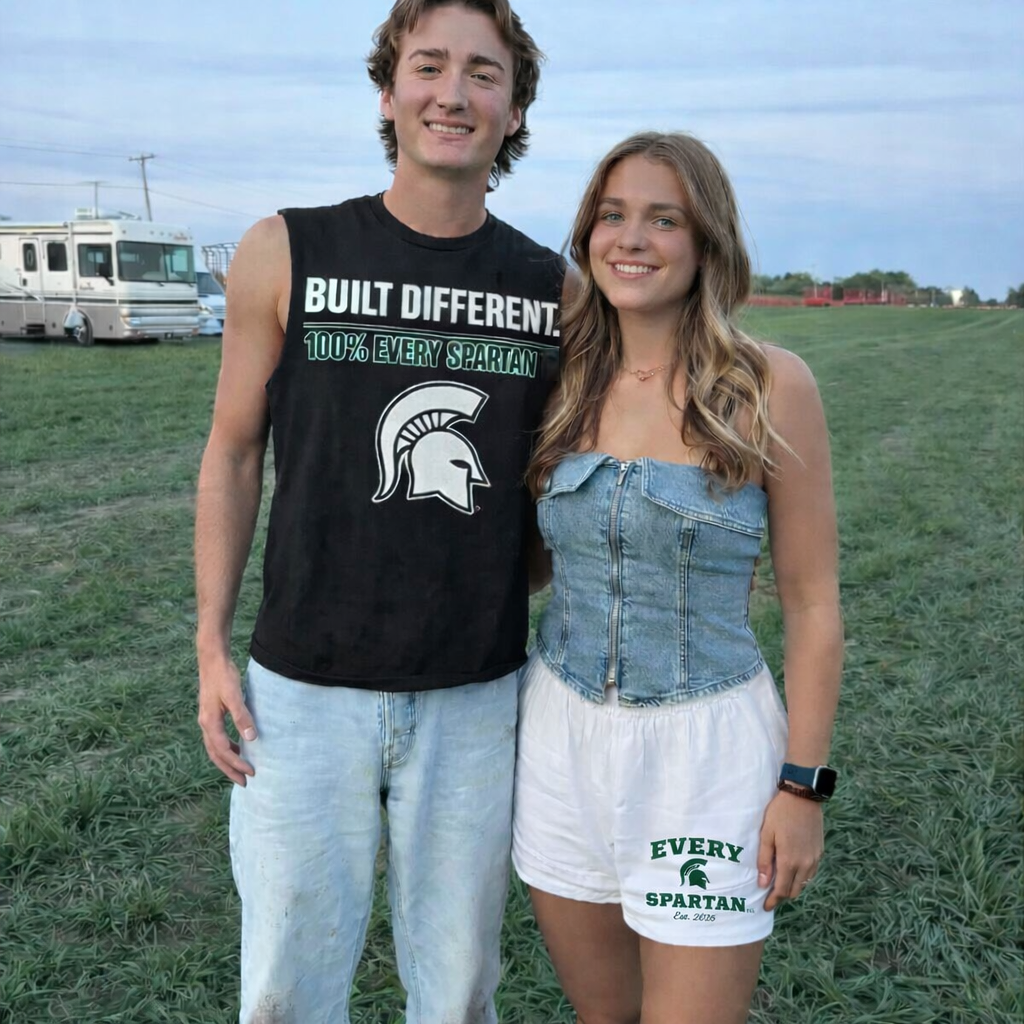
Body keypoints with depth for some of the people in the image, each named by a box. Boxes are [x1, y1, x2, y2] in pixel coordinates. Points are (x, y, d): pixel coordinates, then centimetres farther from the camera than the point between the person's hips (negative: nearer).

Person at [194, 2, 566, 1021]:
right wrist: (212, 648, -1)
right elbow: (232, 452, 2)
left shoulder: (555, 287, -1)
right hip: (306, 688, -1)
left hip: (475, 696, 1)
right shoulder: (285, 255, -5)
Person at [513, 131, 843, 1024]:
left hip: (704, 748, -4)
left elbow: (813, 604, -6)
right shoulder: (569, 383, 1)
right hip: (563, 737, 4)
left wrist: (804, 783, -7)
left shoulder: (771, 386, -11)